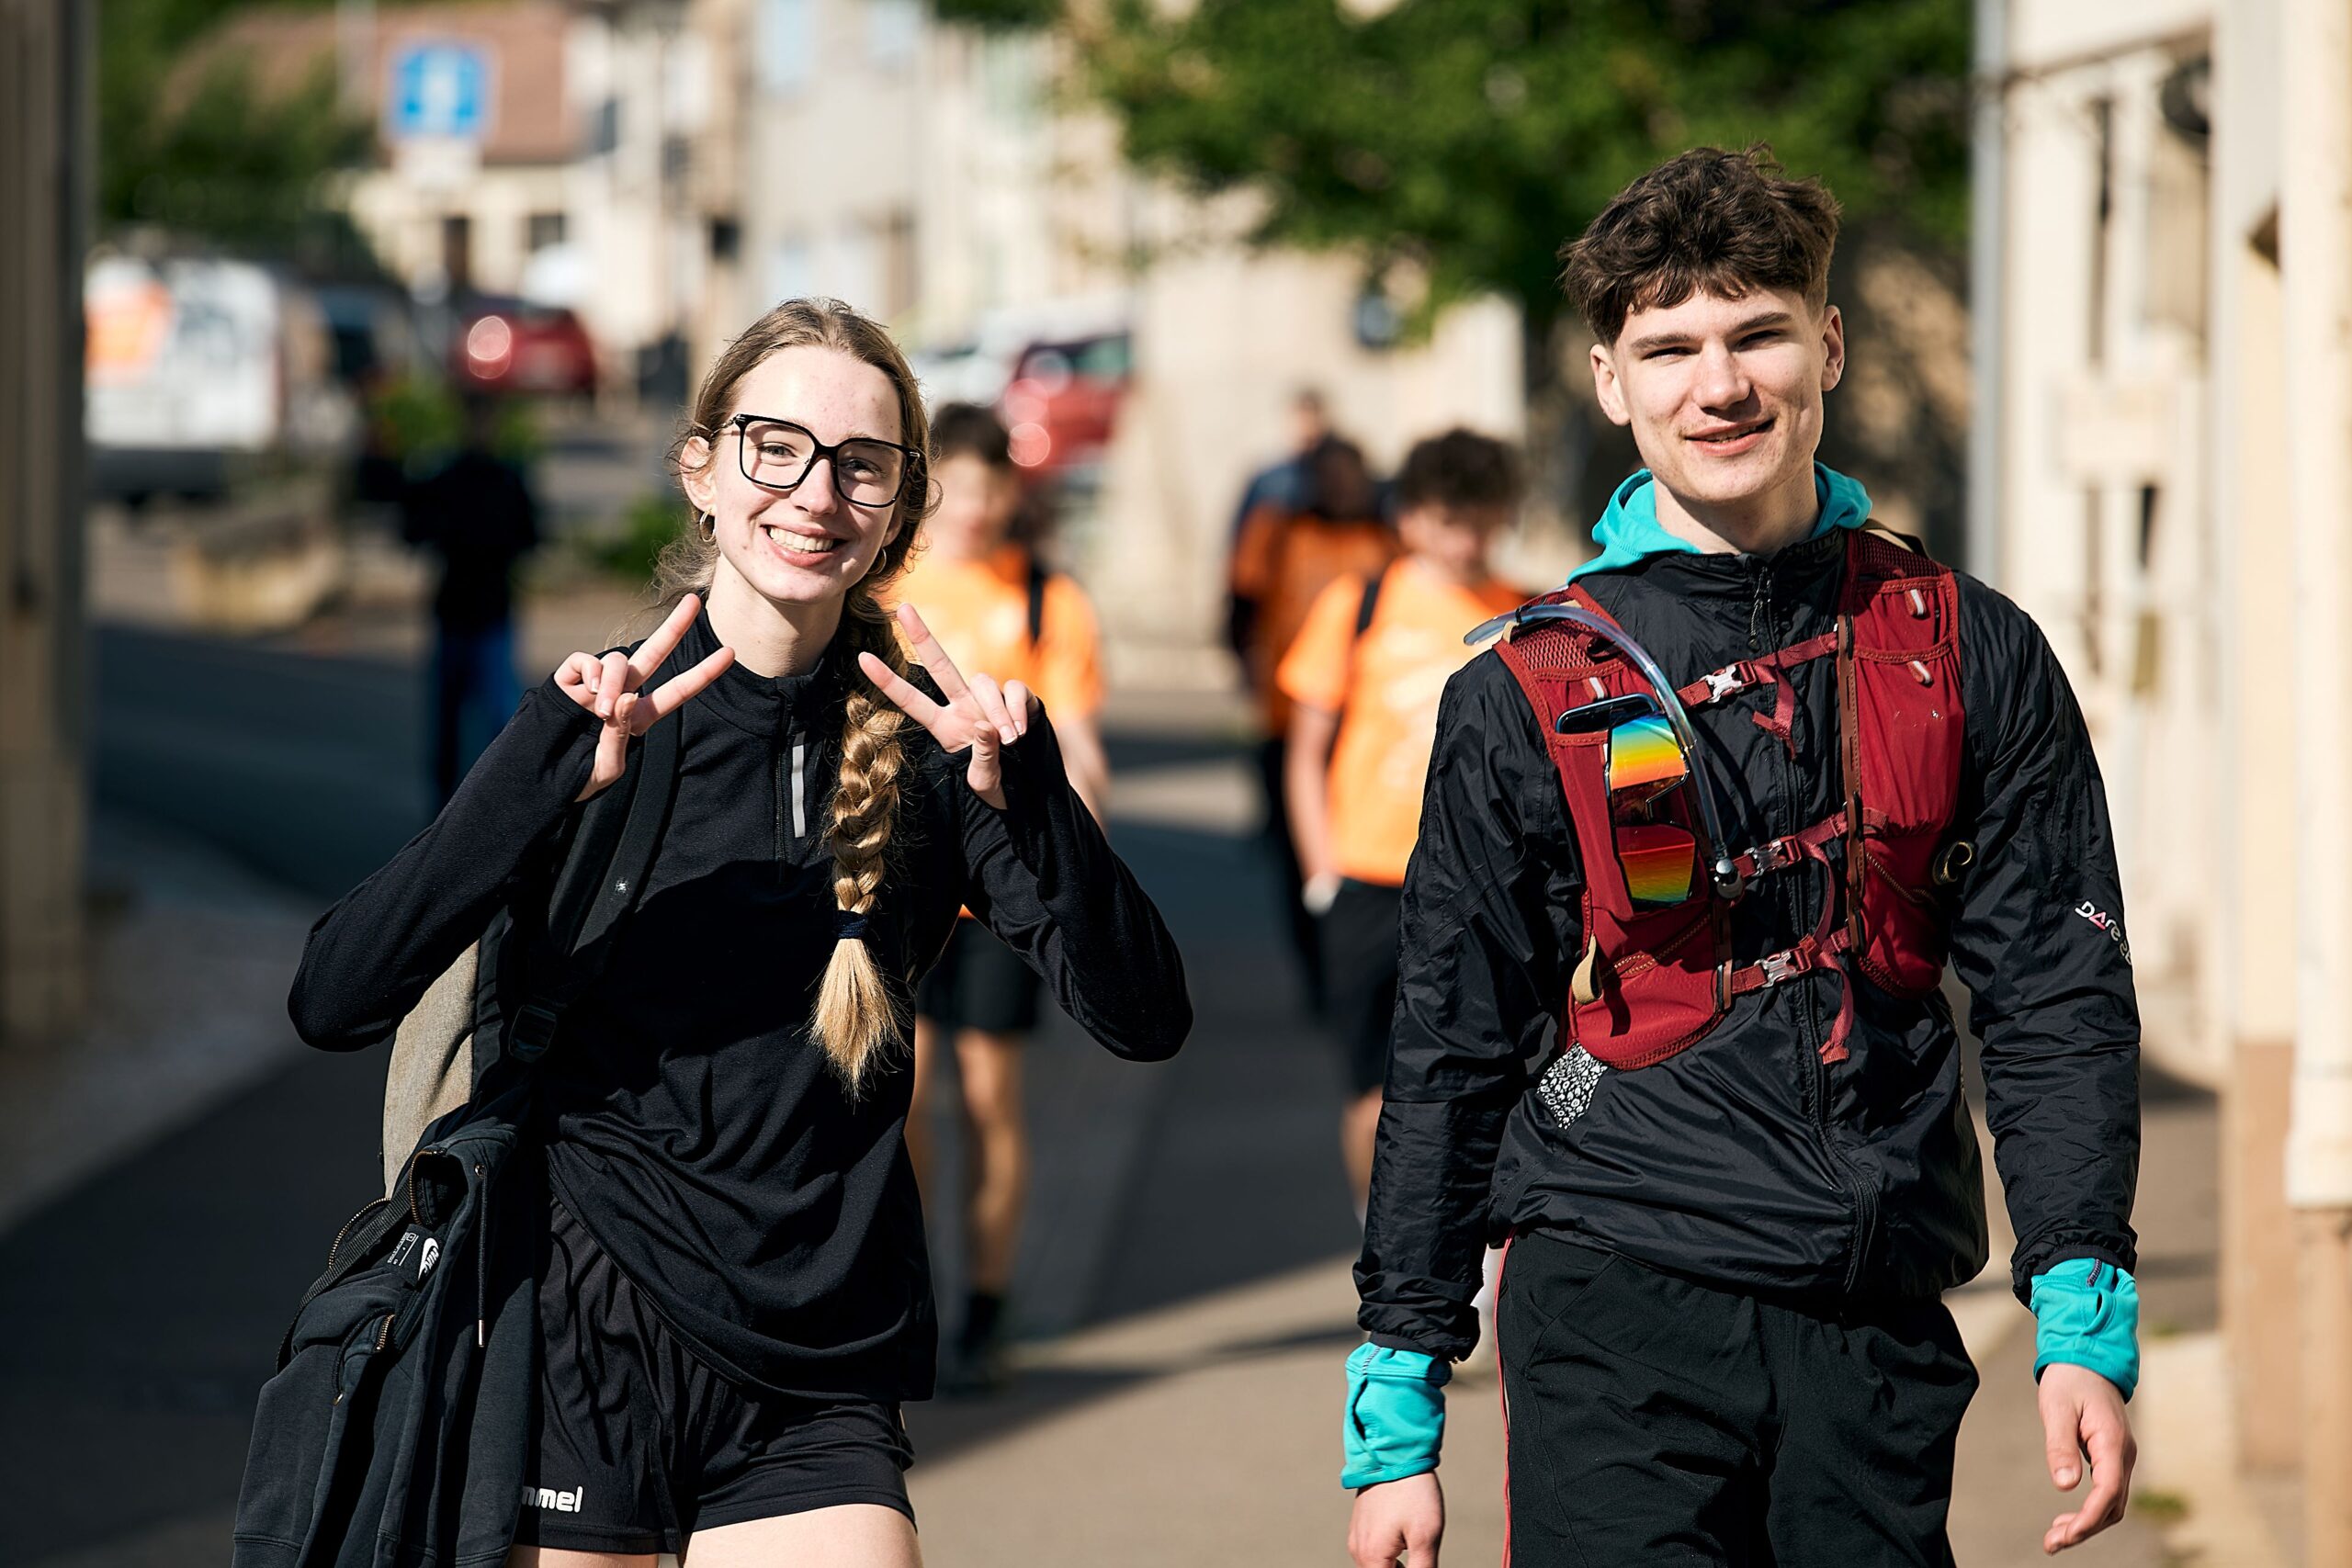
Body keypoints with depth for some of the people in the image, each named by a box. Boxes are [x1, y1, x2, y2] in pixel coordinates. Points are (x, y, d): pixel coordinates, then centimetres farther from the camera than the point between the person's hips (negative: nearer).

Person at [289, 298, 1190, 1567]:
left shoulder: (925, 747, 2)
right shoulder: (606, 719, -4)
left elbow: (1145, 1020, -6)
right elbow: (332, 1004, -14)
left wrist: (1023, 795, -21)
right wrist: (557, 775, -24)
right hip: (579, 1349, -1)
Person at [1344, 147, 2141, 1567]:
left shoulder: (1970, 659, 7)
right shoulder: (1525, 702, 4)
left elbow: (2059, 996, 6)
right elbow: (1449, 1062, 8)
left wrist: (2085, 1323, -5)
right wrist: (1396, 1421, 5)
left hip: (1882, 1339, 2)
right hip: (1616, 1309, -2)